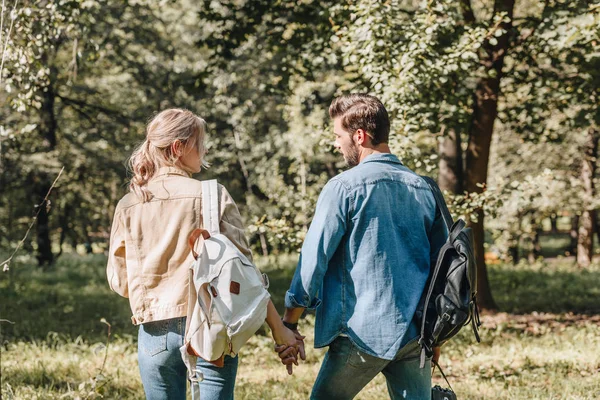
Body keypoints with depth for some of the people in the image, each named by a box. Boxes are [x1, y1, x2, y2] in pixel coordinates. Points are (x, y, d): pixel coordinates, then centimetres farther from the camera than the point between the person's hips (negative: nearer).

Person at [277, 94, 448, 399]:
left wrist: (289, 322, -2)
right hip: (416, 331, 5)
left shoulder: (344, 187, -9)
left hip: (362, 332, -5)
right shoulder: (424, 188, 8)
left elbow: (314, 257, -10)